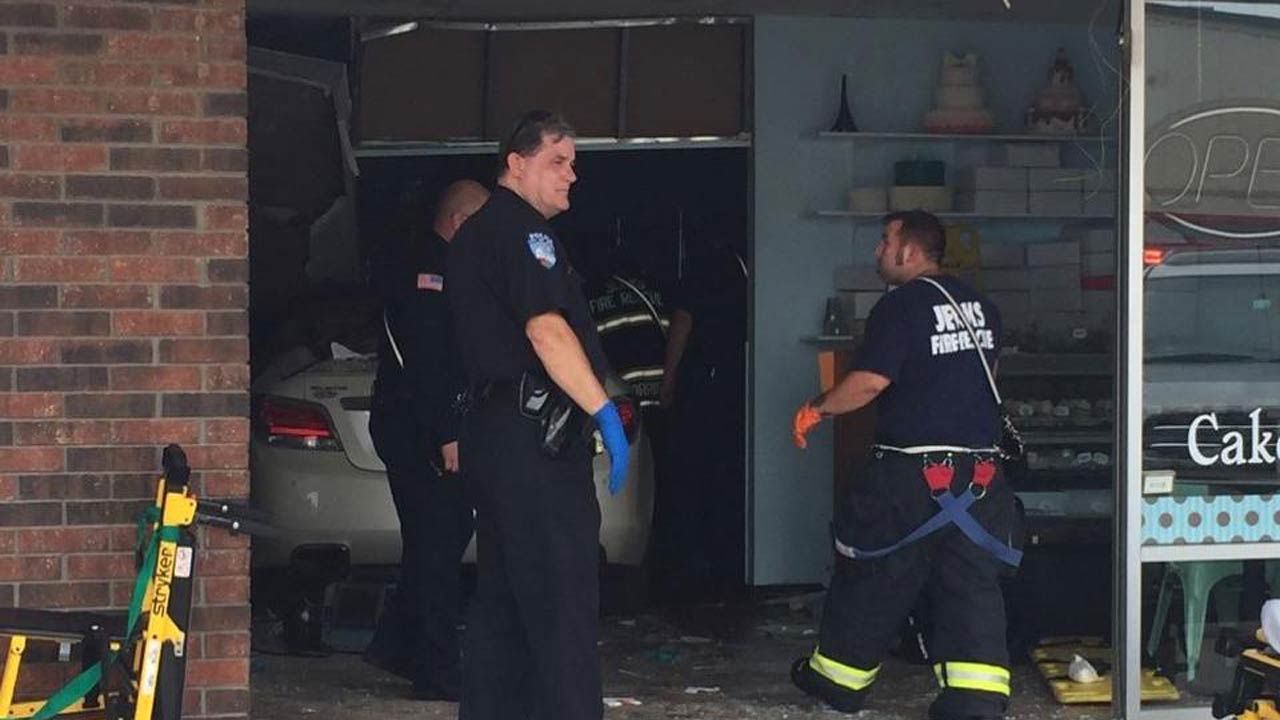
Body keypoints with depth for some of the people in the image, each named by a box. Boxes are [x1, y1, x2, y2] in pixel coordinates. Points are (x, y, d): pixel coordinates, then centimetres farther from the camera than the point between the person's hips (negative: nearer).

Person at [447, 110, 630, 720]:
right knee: (561, 599, -11)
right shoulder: (520, 229, -11)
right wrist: (605, 411, -23)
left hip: (494, 428, 11)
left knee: (503, 594, 12)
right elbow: (545, 329, -22)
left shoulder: (474, 236, 22)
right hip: (533, 434, -11)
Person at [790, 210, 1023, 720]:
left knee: (872, 578, 10)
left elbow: (870, 381, -17)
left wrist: (816, 410, -4)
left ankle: (839, 677, 25)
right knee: (973, 584, 2)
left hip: (910, 473, -6)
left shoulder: (901, 307, -12)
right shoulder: (980, 307, 11)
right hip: (979, 473, 6)